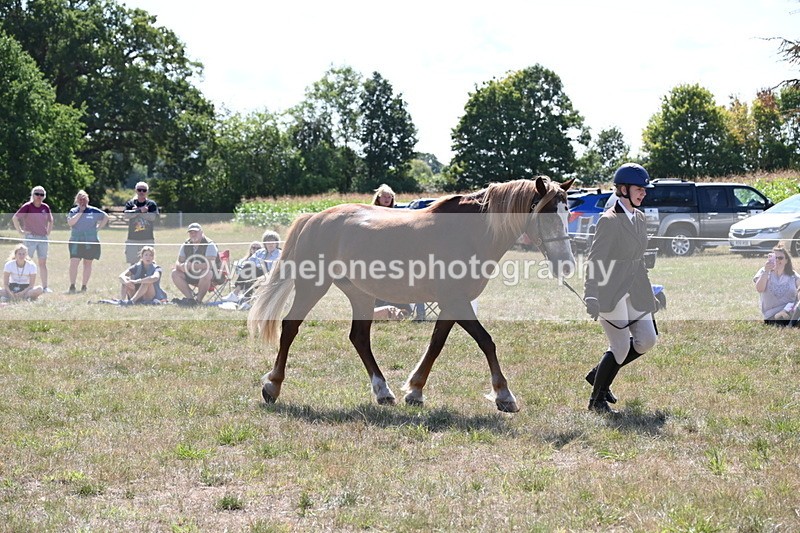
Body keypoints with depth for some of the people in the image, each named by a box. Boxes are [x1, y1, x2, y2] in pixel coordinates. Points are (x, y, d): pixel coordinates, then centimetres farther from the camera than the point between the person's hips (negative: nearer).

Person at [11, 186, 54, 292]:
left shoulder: (45, 207, 7)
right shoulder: (27, 206, -7)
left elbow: (50, 221, 24)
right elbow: (14, 218, -10)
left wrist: (48, 232, 13)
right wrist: (21, 231, -10)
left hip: (43, 238, 4)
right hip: (30, 238, -4)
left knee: (43, 263, 6)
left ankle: (45, 287, 9)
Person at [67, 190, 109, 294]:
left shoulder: (93, 211, 5)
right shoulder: (73, 211, 5)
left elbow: (105, 217, 12)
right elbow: (70, 222, -12)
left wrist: (98, 228, 4)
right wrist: (80, 212, -12)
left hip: (91, 242, 1)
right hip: (76, 241, -1)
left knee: (87, 264, 6)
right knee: (73, 263, -13)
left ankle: (84, 286, 14)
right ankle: (72, 286, -10)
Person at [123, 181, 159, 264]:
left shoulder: (151, 204, 4)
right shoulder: (130, 203, 8)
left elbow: (154, 217, -14)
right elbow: (126, 215, -10)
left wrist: (135, 211, -12)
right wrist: (140, 210, -16)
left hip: (147, 239, -1)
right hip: (132, 239, 1)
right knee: (133, 264, 3)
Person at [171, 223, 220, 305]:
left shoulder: (210, 245, -16)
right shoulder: (186, 245, 2)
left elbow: (210, 265, -28)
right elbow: (178, 262, 1)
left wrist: (192, 266, -36)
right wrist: (181, 266, -25)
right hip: (191, 275, 6)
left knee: (206, 273, -39)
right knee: (175, 273, -13)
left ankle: (199, 299, -23)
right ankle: (191, 298, -15)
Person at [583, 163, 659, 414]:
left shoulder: (640, 218, 11)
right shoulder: (609, 220, -14)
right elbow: (594, 261, -17)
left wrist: (648, 292, 22)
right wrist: (591, 297, -25)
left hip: (636, 293, 8)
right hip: (611, 294, -8)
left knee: (646, 340, 4)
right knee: (621, 348, -7)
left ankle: (599, 375, 23)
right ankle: (597, 400, 10)